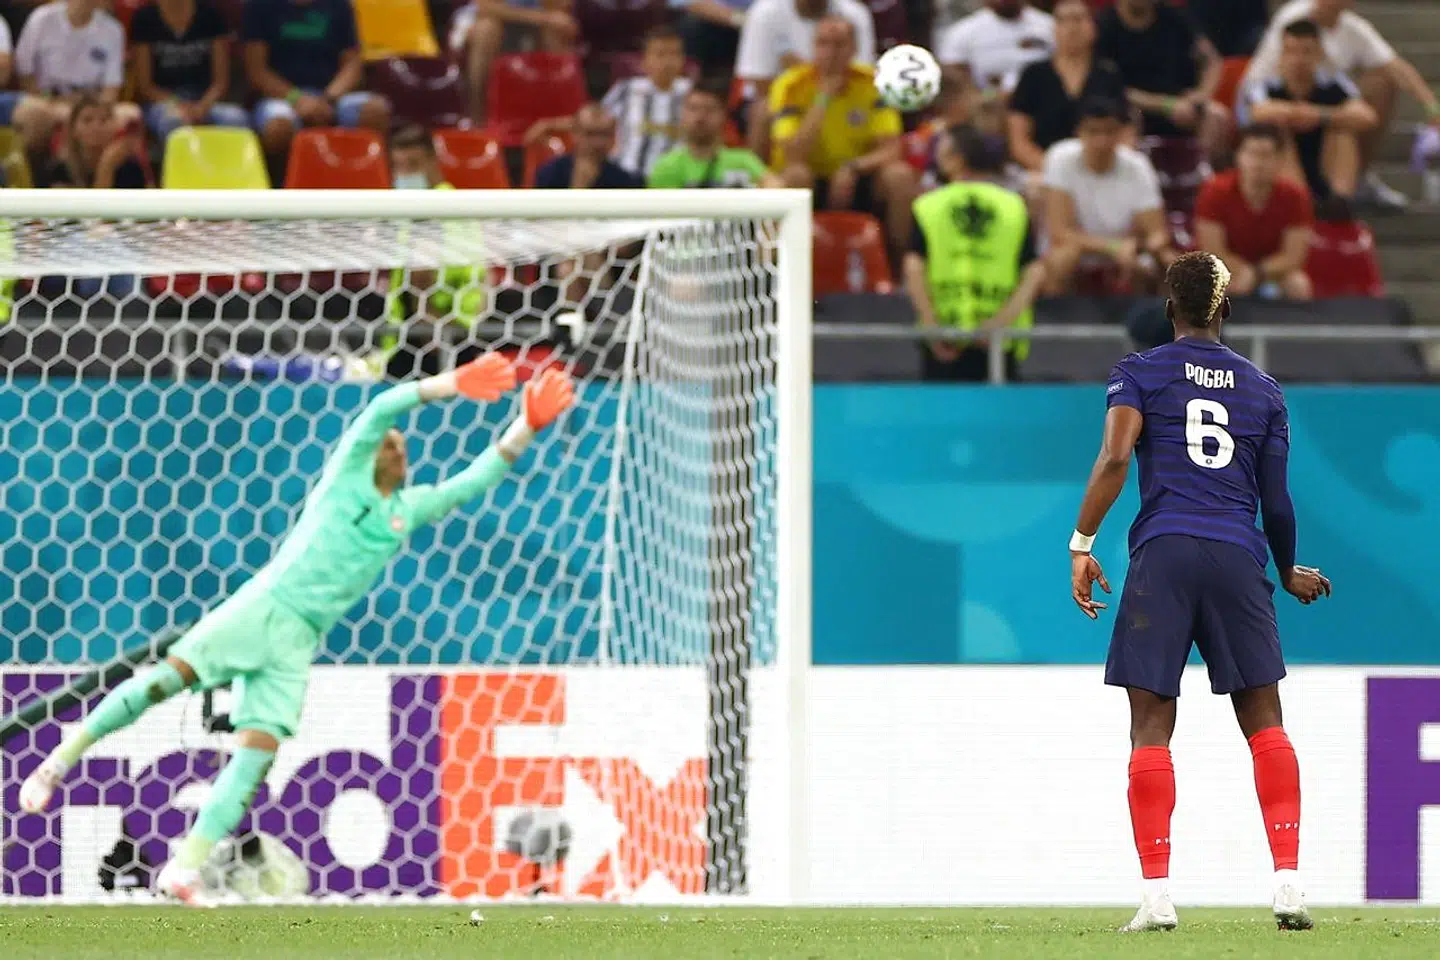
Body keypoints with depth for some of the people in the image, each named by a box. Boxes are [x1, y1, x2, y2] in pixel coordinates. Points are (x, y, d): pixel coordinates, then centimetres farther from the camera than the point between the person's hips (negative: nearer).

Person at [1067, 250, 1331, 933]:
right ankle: (1288, 883, -3)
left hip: (1162, 555, -2)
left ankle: (1157, 894, -8)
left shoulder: (1140, 372, 7)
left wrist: (1081, 544, -7)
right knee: (1264, 725, 7)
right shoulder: (1262, 388, 15)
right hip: (1238, 557, 2)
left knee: (1151, 728, 0)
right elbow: (1276, 501, 15)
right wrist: (1290, 574, 31)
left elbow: (1114, 457, -9)